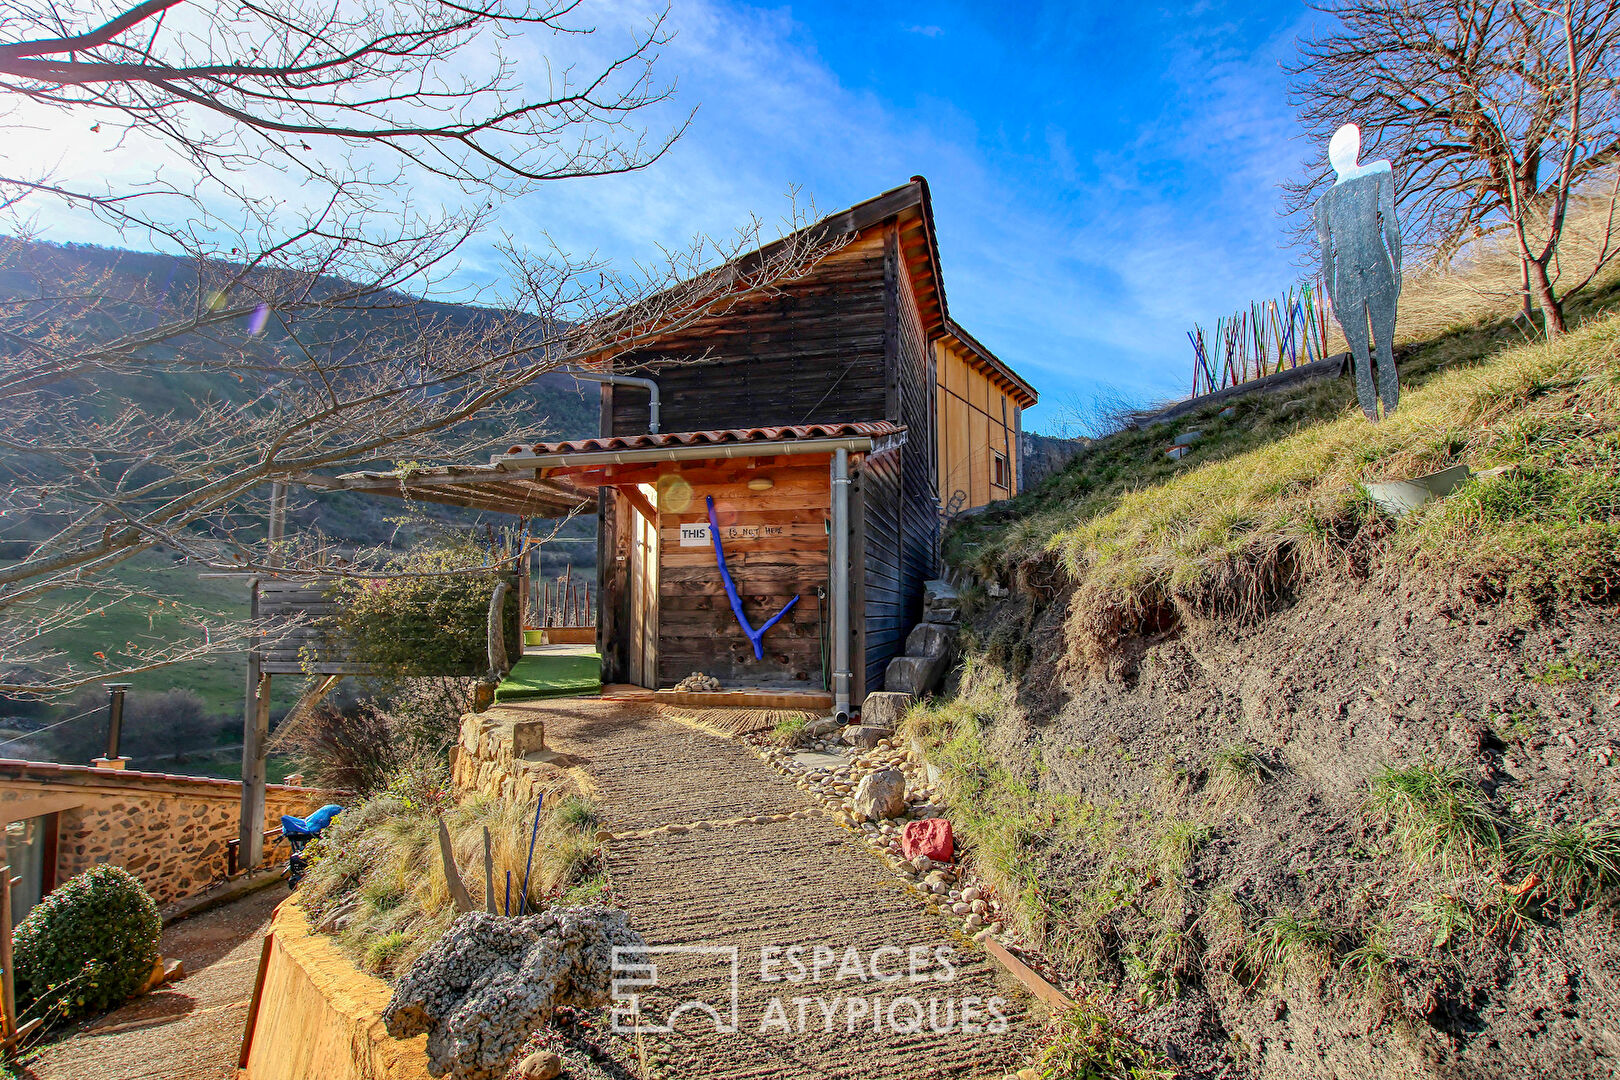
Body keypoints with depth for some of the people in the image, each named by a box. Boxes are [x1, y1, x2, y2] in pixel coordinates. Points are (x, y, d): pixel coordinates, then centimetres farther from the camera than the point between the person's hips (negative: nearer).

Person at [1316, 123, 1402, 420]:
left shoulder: (1323, 203, 3)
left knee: (1360, 355, 8)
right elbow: (1390, 225, -3)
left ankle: (1370, 411, 15)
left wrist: (1333, 299, 11)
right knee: (1385, 348, 10)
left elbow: (1327, 254, 5)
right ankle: (1390, 406, 17)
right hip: (1380, 275, -1)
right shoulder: (1380, 174, -1)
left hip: (1346, 284, 1)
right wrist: (1396, 270, 4)